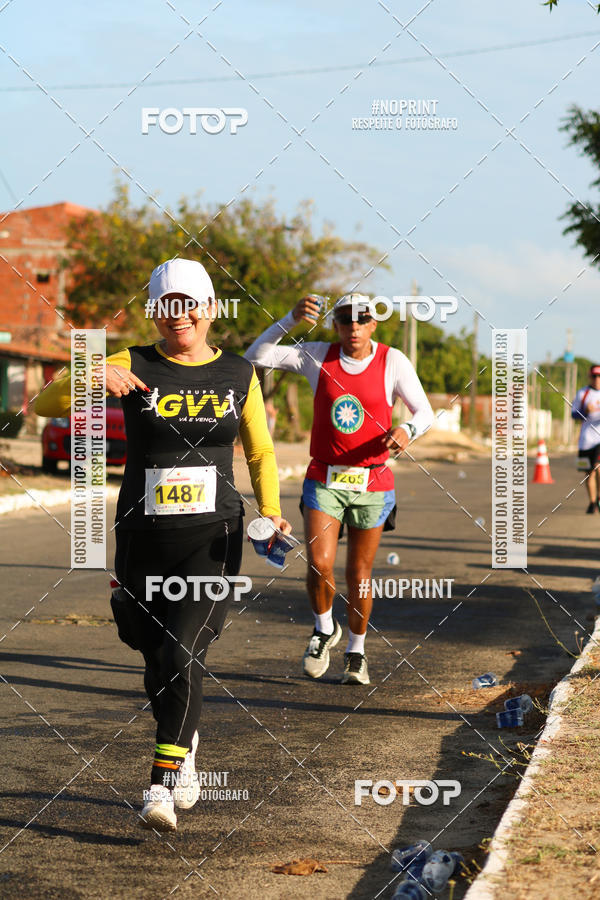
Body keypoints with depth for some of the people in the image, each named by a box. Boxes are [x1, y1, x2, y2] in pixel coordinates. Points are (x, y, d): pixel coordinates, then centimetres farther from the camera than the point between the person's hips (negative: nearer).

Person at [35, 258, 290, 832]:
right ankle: (185, 743, 46)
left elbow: (261, 454, 17)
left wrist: (270, 511, 1)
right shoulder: (133, 367, -1)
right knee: (157, 662, 16)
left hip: (212, 537, -1)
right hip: (143, 540, 1)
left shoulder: (238, 375, 5)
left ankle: (162, 783, -15)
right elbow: (45, 405, -9)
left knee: (182, 654, -18)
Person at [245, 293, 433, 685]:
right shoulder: (318, 356, -1)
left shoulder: (393, 362, -4)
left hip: (371, 482, 0)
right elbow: (256, 356, -5)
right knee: (319, 565, -13)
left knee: (359, 574, 6)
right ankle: (324, 630, 16)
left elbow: (425, 411, -1)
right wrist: (292, 319, -17)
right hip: (324, 479, 1)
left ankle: (356, 653, 26)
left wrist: (407, 430, -23)